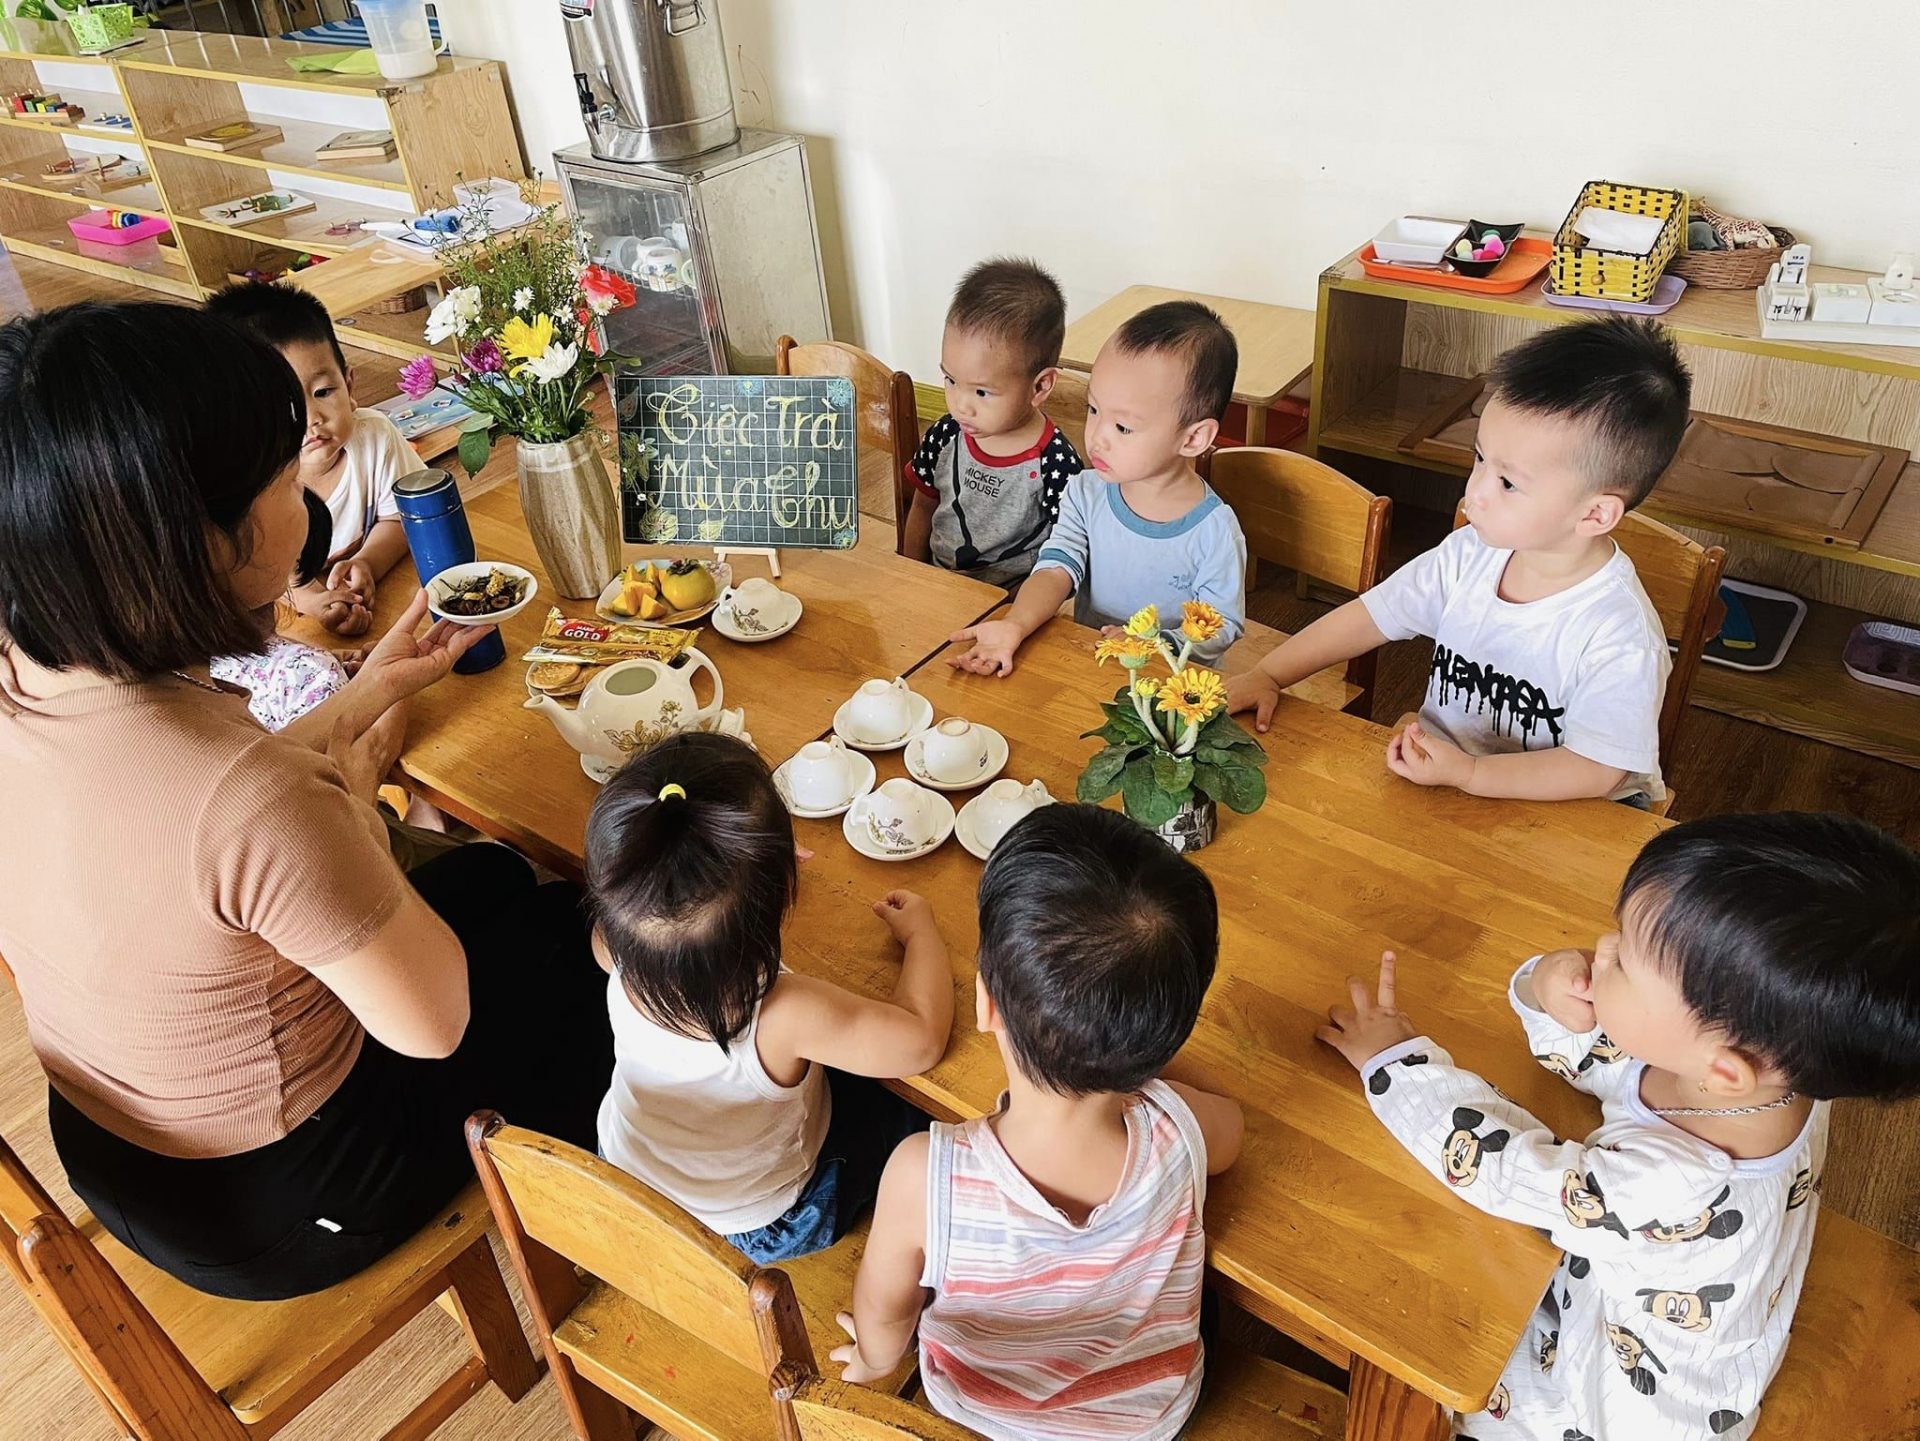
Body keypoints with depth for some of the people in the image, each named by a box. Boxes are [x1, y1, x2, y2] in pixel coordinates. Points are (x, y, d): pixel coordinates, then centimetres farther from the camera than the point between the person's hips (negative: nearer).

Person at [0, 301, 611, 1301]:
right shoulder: (251, 798, -41)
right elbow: (433, 1021, -24)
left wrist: (369, 688, 5)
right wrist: (354, 797, -13)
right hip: (273, 1200, -6)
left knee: (490, 876, 22)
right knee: (567, 951, 18)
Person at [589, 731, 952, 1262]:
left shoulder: (622, 960, -29)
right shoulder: (783, 1015, -43)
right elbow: (922, 1039, -29)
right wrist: (921, 930, -12)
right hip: (760, 1231, -4)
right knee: (912, 1101, 15)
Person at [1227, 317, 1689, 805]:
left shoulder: (1620, 638, -23)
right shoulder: (1469, 555, -7)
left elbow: (1595, 769, -20)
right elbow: (1370, 615, 2)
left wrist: (1467, 772, -30)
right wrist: (1266, 675, -5)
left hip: (1562, 821, -5)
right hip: (1440, 771, 6)